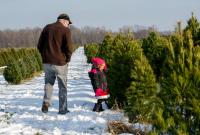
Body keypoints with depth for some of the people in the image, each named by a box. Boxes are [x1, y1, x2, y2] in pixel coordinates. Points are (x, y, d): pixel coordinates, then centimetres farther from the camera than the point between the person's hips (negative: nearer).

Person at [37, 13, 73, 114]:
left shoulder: (47, 28, 9)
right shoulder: (65, 30, -6)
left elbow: (39, 45, 9)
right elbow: (69, 47, -14)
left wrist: (45, 56, 15)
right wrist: (67, 59, 1)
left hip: (47, 62, 4)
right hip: (60, 63, -4)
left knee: (48, 83, 21)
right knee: (62, 86, 9)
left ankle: (46, 103, 4)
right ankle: (62, 109, 12)